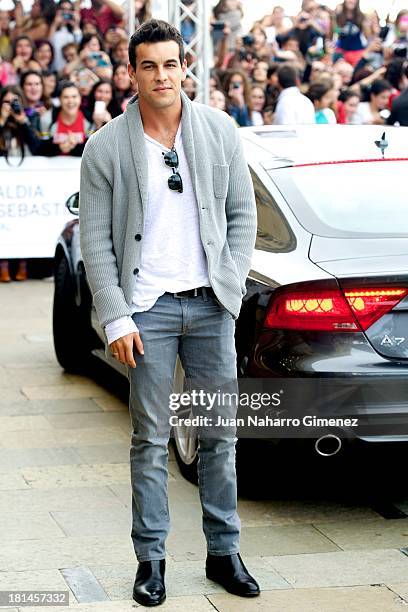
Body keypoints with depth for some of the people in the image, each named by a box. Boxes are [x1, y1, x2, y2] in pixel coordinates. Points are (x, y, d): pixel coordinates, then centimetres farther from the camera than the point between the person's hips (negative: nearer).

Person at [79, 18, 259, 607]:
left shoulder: (221, 132, 3)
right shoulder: (106, 148, -4)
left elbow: (243, 213, 10)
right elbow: (95, 240, -3)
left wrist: (231, 282, -2)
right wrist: (115, 318, -9)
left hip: (211, 305, 3)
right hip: (148, 307, -2)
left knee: (220, 434, 9)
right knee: (150, 439, 3)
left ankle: (224, 552, 20)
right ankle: (151, 558, 14)